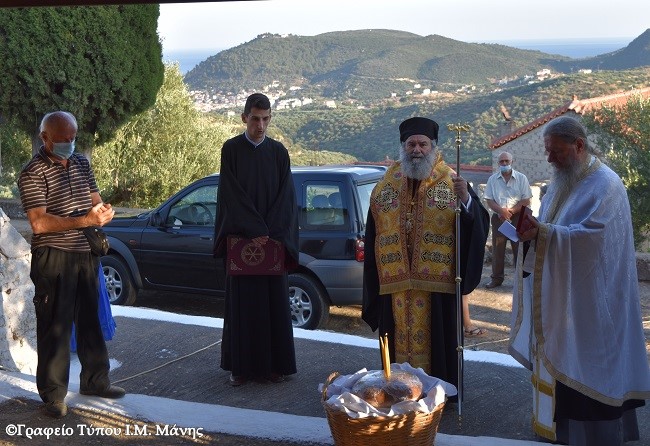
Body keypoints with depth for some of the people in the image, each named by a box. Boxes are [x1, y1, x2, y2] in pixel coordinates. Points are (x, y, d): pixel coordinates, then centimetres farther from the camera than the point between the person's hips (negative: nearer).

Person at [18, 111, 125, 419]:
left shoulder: (81, 163, 11)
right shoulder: (33, 173, -10)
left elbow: (95, 200, 18)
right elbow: (39, 223, -19)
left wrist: (102, 212, -6)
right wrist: (84, 220, -25)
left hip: (86, 254, 7)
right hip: (54, 258, -7)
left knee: (91, 320, 15)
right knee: (55, 326, -3)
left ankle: (94, 380, 29)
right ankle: (53, 394, 5)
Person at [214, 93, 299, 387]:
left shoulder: (278, 152, 6)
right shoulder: (231, 149, 0)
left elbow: (285, 196, 2)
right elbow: (231, 194, -7)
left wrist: (270, 233, -10)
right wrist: (254, 230, -15)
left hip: (274, 240, 2)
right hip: (241, 239, -2)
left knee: (274, 302, 4)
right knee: (241, 302, 2)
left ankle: (274, 364, 13)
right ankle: (240, 365, 9)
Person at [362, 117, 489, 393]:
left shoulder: (451, 182, 1)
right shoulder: (386, 186, 8)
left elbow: (479, 223, -7)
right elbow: (373, 236, 10)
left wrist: (466, 200, -26)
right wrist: (375, 274, 6)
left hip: (437, 280, -2)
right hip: (395, 280, 2)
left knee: (436, 338, 4)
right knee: (401, 338, 9)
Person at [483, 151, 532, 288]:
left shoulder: (521, 178, 1)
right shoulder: (493, 179, 6)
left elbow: (526, 201, -3)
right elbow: (489, 200, 2)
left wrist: (511, 211, -13)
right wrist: (501, 210, -15)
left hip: (517, 218, -2)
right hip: (498, 218, 2)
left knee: (519, 248, -1)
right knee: (497, 249, 6)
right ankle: (496, 278, 14)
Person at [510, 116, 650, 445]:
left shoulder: (605, 185, -12)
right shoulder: (561, 182, 13)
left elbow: (593, 236, -24)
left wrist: (542, 232, -30)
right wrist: (532, 228, -6)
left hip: (587, 300, -8)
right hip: (557, 294, 8)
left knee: (584, 367, -2)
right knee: (556, 360, 10)